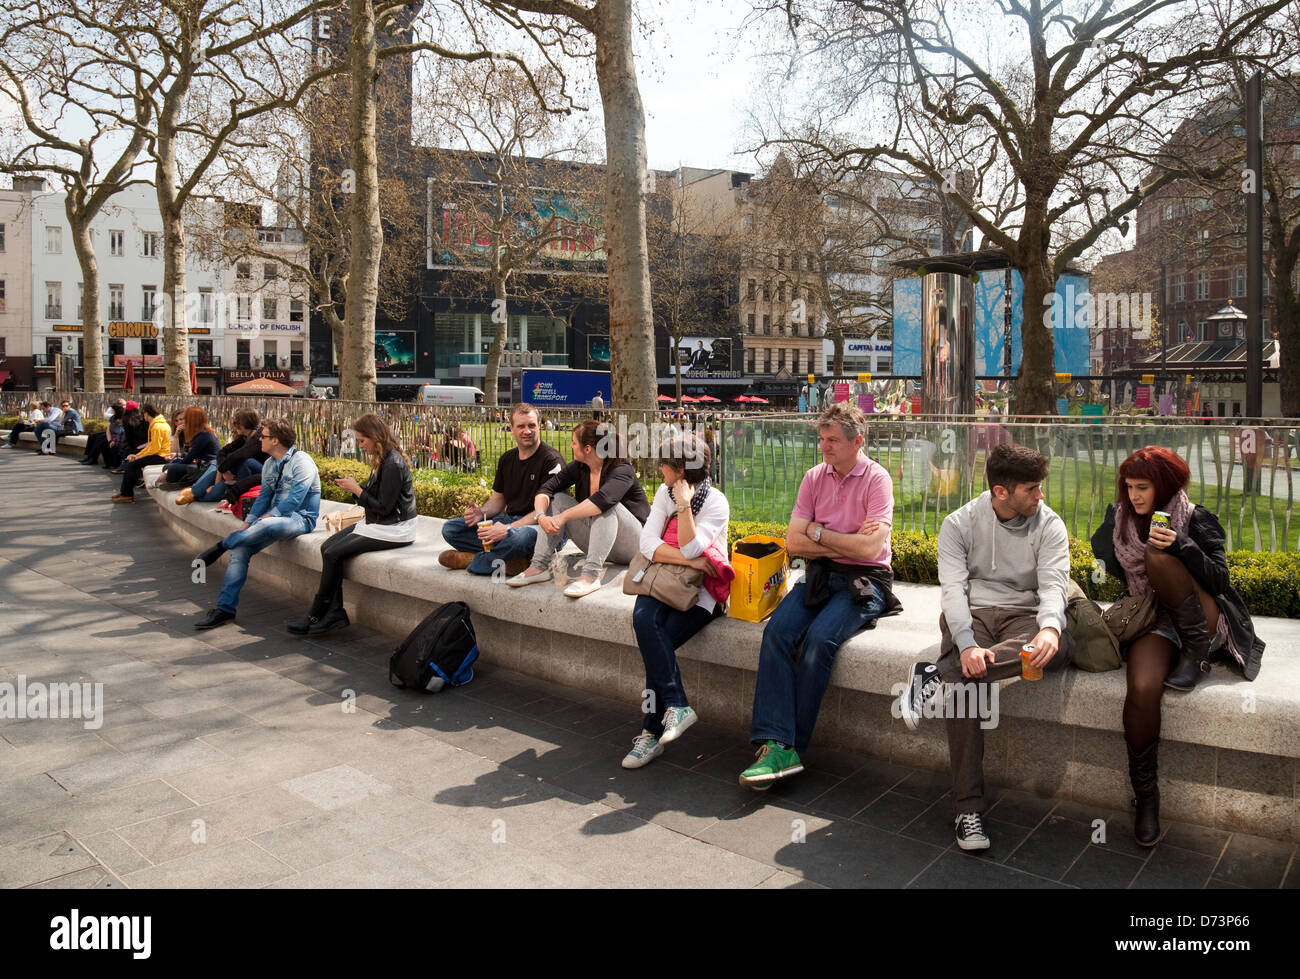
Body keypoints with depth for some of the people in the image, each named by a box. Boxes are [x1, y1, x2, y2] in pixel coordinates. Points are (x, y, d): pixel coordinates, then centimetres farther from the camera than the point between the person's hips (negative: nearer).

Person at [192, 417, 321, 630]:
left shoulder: (301, 461, -11)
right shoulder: (269, 465, 16)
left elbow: (296, 498, -18)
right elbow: (264, 496, 19)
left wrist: (269, 516, -16)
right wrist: (248, 522, 7)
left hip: (300, 518, -8)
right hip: (274, 517, 8)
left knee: (265, 526, -38)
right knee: (240, 548, -13)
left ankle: (222, 545, -9)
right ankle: (225, 608, -12)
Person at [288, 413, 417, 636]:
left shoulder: (393, 465, -20)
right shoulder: (381, 460, 11)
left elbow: (383, 507, -20)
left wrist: (356, 489, -10)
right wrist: (355, 486, 0)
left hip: (392, 529, -10)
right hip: (377, 524, 10)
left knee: (334, 554, -14)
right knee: (327, 546, -1)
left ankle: (316, 616, 0)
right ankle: (334, 612, -4)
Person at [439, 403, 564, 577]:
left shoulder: (551, 460, -11)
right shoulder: (506, 459, 13)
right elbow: (498, 499, 19)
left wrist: (509, 529, -26)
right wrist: (481, 513, -6)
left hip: (539, 526, -8)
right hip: (510, 520, 8)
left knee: (520, 536, -44)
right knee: (450, 528, -6)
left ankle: (469, 560, -18)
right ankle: (513, 560, -20)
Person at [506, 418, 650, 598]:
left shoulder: (622, 471, -20)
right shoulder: (578, 468, 2)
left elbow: (603, 499, -39)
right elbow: (545, 488, -5)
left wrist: (563, 517, -38)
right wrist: (541, 515, -25)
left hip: (632, 545, -6)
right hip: (596, 542, 7)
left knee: (606, 506, -33)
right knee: (558, 498, -6)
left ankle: (591, 574, -41)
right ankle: (539, 566, -14)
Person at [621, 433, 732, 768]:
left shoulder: (716, 503, -8)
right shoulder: (664, 492, 8)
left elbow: (690, 548, -21)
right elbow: (648, 543, -3)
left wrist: (684, 504, -20)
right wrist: (689, 561, -14)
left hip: (703, 589, -4)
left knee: (658, 643, -25)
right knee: (643, 619, -29)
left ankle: (652, 732, -13)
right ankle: (677, 706, -26)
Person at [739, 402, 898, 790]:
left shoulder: (876, 478, -6)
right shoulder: (814, 477, 9)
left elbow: (870, 547, -17)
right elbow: (794, 543, 3)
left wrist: (818, 532, -5)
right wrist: (846, 543, -8)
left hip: (864, 580, -4)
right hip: (820, 575, 5)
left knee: (820, 638, -29)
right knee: (777, 630, -22)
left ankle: (791, 746, -18)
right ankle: (775, 744, -27)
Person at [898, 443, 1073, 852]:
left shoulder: (1049, 526, 2)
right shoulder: (959, 524, -2)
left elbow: (1053, 585, -11)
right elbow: (953, 588, -11)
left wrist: (1049, 628, -35)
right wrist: (967, 644, -30)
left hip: (1023, 614, 2)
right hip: (970, 613, -2)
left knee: (1062, 647, -35)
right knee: (966, 679, -34)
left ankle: (936, 674, -34)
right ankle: (968, 807, -26)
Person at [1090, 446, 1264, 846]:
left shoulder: (1197, 520, -4)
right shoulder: (1119, 518, 7)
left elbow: (1219, 580, -14)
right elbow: (1101, 551, 28)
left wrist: (1180, 545, -28)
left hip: (1203, 624, -2)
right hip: (1152, 622, 2)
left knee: (1158, 557, -29)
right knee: (1142, 688, -30)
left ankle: (1197, 655, -16)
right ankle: (1144, 791, -13)